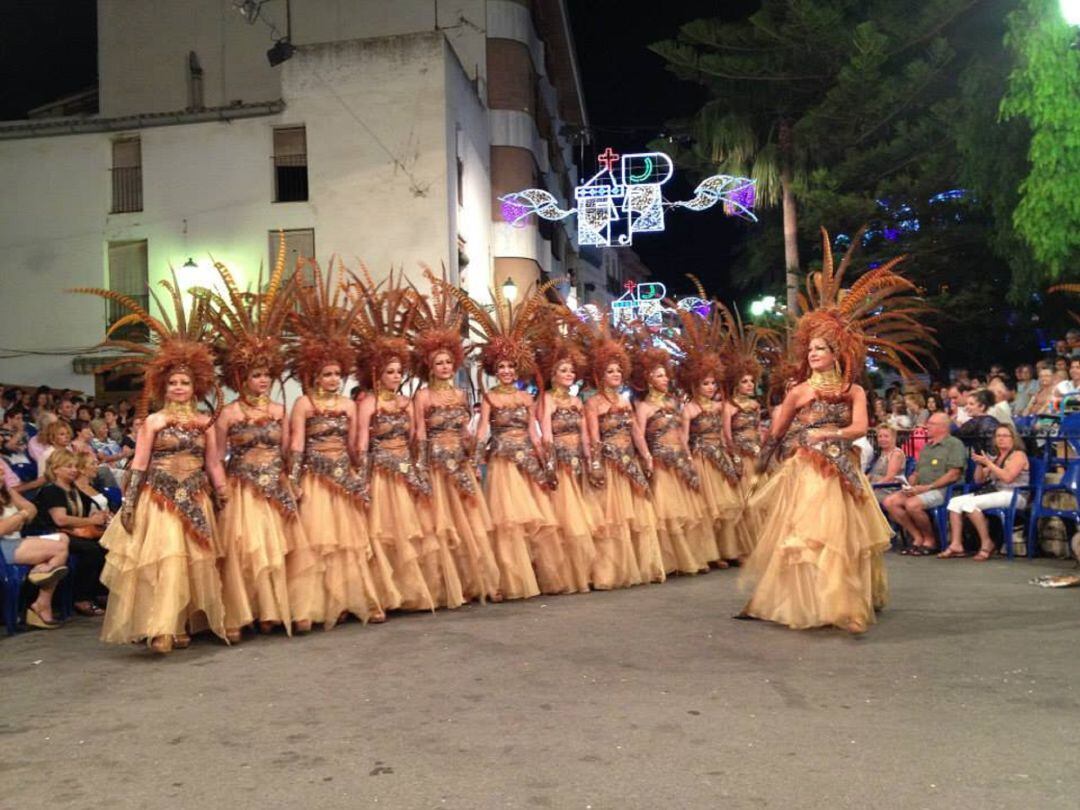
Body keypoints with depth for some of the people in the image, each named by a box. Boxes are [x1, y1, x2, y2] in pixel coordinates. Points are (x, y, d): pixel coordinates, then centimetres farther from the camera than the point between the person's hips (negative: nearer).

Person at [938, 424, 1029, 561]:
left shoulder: (1018, 455, 0)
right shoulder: (995, 458, 22)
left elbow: (1007, 477, -17)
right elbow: (979, 480, 19)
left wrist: (987, 463, -15)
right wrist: (979, 464, 3)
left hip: (1013, 496, -8)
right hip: (993, 492, 8)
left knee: (969, 503, -30)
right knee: (955, 502, -13)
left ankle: (987, 543, -20)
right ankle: (956, 545, -19)